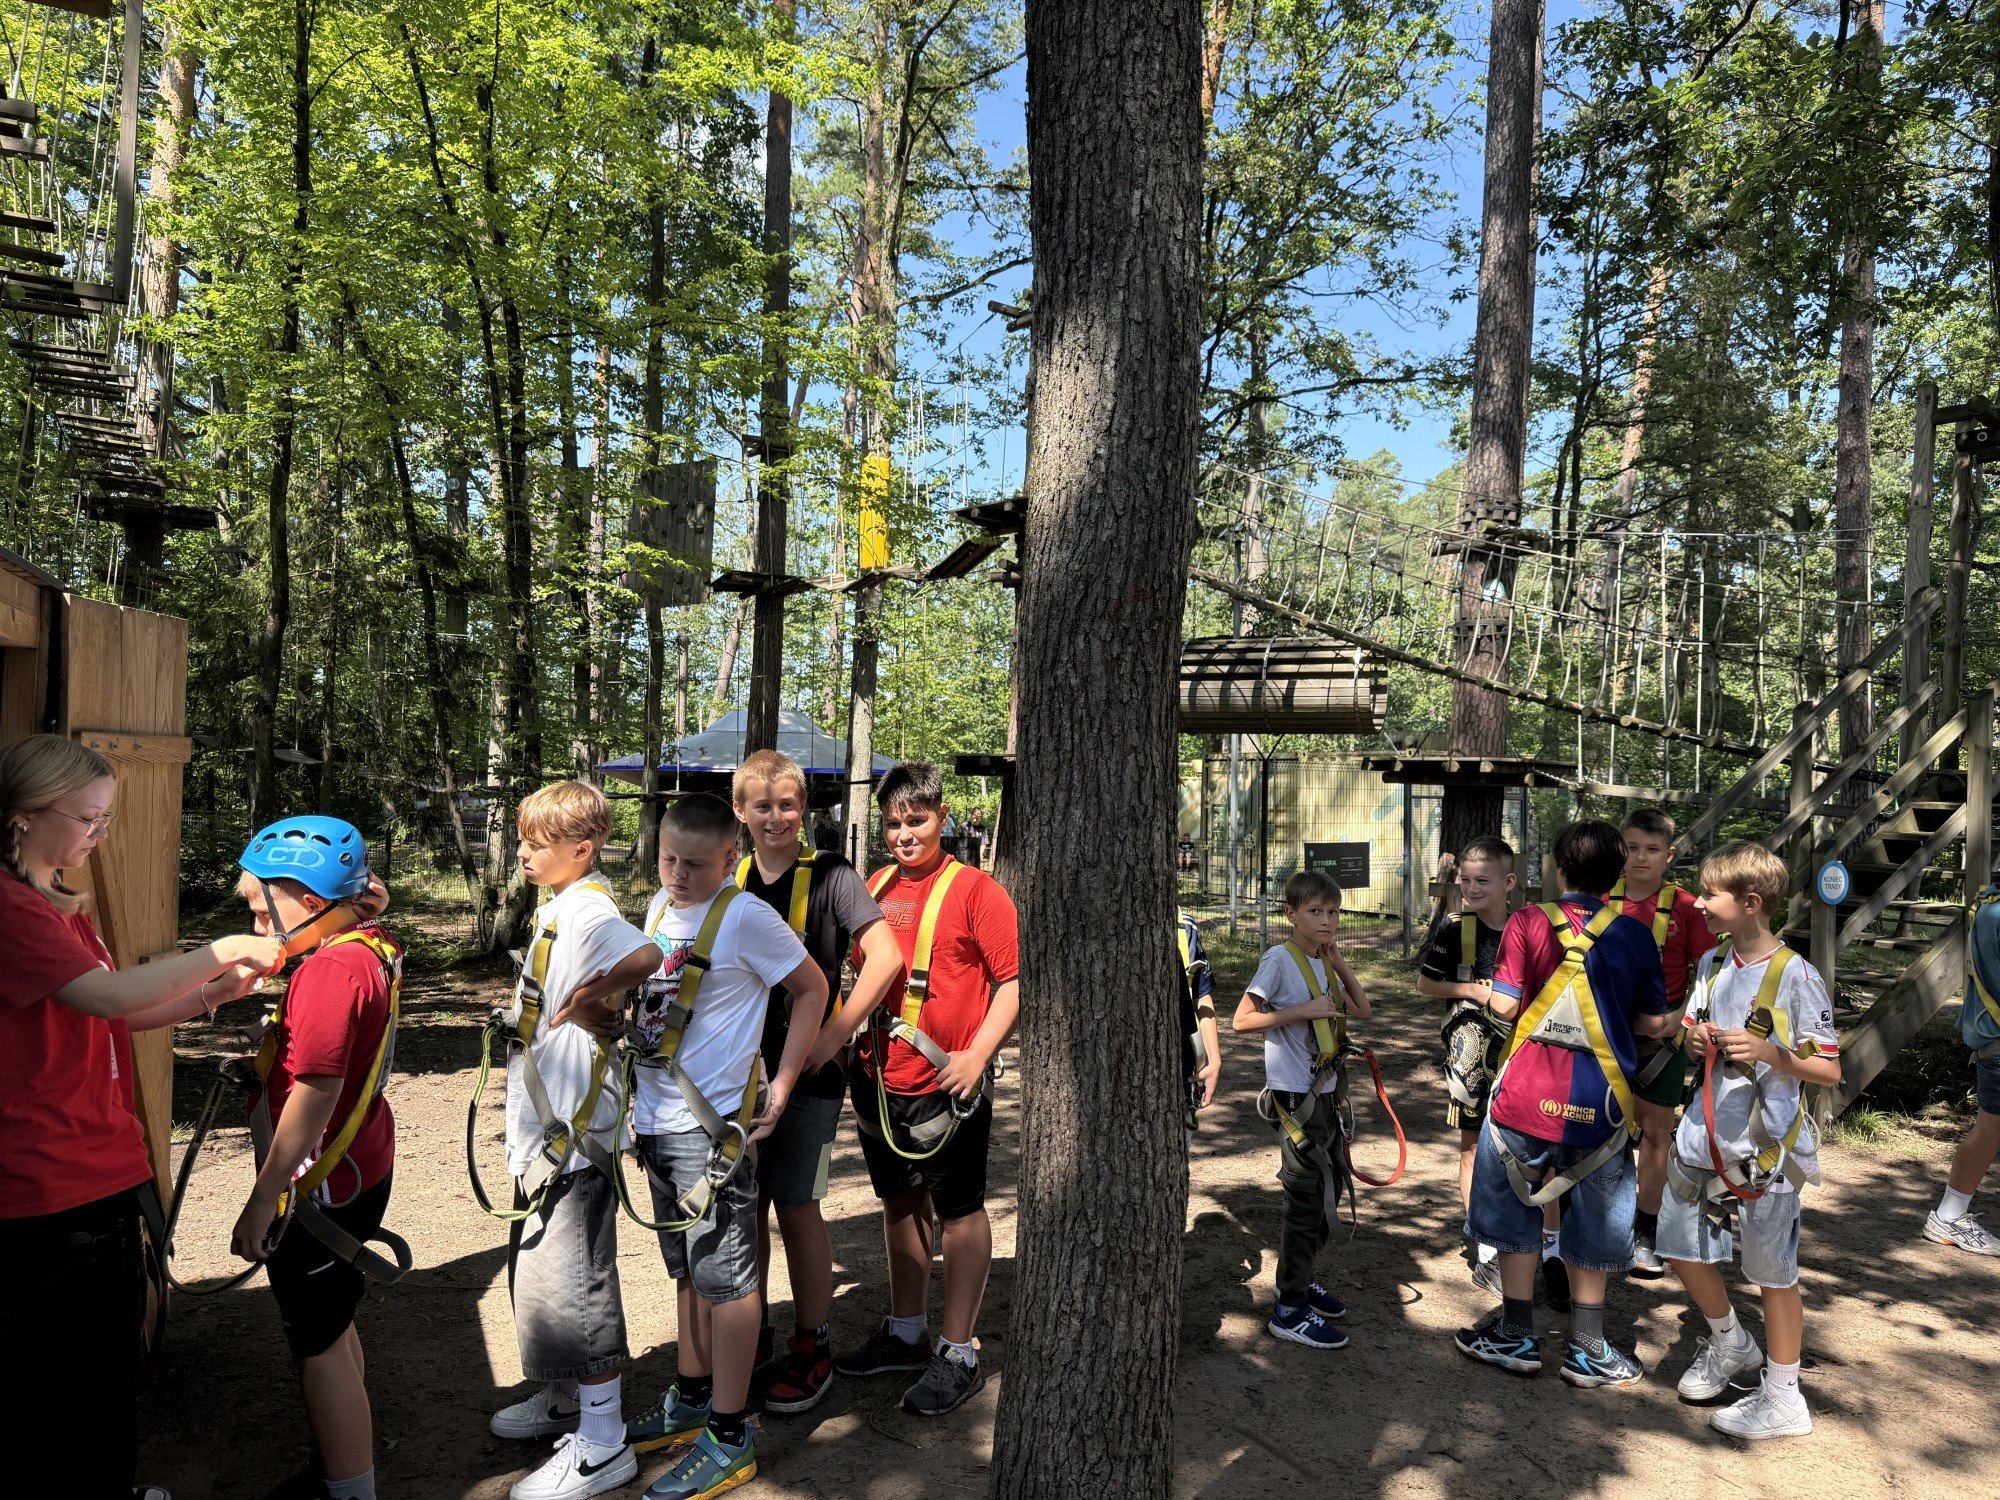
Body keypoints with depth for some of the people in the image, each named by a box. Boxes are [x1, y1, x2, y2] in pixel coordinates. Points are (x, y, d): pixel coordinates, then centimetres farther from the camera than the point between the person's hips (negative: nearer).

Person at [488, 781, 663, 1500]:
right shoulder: (555, 906, 11)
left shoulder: (590, 911, -20)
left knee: (572, 1279, -1)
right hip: (543, 1124, 11)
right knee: (539, 1270, 22)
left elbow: (651, 957, -40)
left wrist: (587, 997, -27)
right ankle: (565, 1400, 40)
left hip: (574, 1131, -10)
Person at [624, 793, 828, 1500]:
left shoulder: (746, 918, -15)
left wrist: (779, 1089, -10)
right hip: (656, 1119, 8)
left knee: (724, 1277, 1)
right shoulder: (660, 906, 8)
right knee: (688, 1270, 21)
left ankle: (729, 1438, 13)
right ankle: (691, 1400, 37)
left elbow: (813, 990, -8)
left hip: (712, 1125, -8)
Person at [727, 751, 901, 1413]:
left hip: (806, 1069, -5)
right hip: (741, 1068, 5)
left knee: (796, 1206, 1)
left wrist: (834, 1035, -20)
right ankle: (752, 1333, 30)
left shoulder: (829, 876, -9)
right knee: (746, 1205, 13)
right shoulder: (729, 881, 6)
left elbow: (885, 957, -18)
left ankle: (812, 1348, 17)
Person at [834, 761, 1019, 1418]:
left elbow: (1013, 983, -10)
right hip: (879, 1079, 7)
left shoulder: (974, 890, -10)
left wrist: (976, 1055, -18)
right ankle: (905, 1333, 34)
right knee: (899, 1202, 18)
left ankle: (958, 1353, 18)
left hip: (946, 1084, -6)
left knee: (959, 1211, 5)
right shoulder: (875, 888, 8)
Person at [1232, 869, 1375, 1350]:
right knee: (1309, 1197, -4)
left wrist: (1338, 961, 1)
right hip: (1294, 1096, -8)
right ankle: (1290, 1309, 6)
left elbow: (1363, 1009, 13)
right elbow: (1242, 1020, -17)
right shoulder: (1279, 959, -15)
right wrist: (1301, 1010, -24)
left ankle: (1301, 1281, 33)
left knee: (1328, 1191, 16)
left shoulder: (1323, 962, 8)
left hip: (1325, 1091, 8)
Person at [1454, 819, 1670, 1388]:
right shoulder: (1634, 935, -2)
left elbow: (1503, 1005, -11)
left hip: (1526, 1095, -1)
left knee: (1514, 1211, 15)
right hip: (1598, 1102, 1)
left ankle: (1516, 1337, 23)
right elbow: (1654, 1022, 3)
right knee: (1592, 1223, 16)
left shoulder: (1528, 922, -8)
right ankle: (1587, 1350, 25)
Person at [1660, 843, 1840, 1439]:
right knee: (1683, 1248, 14)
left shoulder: (1796, 977, -14)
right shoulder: (1712, 965, 6)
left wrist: (1770, 1053, -27)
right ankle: (1731, 1344, 39)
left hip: (1766, 1145, -7)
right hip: (1707, 1136, 7)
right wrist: (1695, 1039, -4)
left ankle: (1783, 1399, 22)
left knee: (1772, 1271, 6)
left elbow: (1830, 1072, -12)